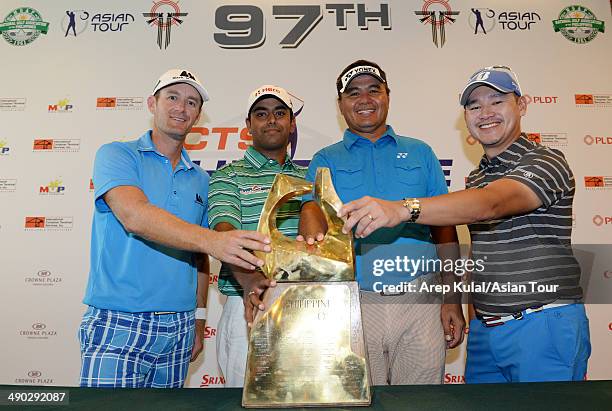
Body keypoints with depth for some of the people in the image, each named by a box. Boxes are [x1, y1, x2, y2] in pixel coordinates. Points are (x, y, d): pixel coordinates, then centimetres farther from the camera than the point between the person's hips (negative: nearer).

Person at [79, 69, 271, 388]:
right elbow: (134, 215, -23)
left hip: (179, 328, 5)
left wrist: (199, 319, 12)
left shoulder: (200, 180, 12)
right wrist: (210, 239, -36)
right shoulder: (117, 155, -3)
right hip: (118, 325, -4)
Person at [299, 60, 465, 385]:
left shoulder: (420, 153, 11)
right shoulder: (326, 161, 8)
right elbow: (313, 209, -11)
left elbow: (444, 228, 9)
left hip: (419, 298, 1)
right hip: (355, 303, -1)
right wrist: (315, 240, -35)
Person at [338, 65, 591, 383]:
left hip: (544, 324, -6)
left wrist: (403, 209, -44)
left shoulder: (546, 161, -10)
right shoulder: (477, 177, 14)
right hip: (483, 329, 7)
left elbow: (491, 203, -31)